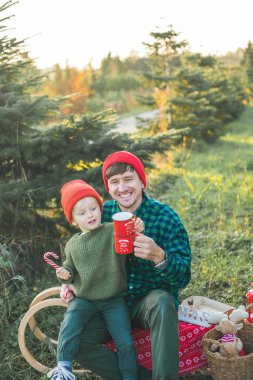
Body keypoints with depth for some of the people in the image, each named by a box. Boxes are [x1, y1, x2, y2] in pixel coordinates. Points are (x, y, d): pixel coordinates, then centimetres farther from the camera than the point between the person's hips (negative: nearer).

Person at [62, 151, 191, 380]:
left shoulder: (165, 217, -14)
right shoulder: (104, 213, -3)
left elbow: (183, 278, -18)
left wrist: (158, 256, -39)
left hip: (152, 301, -3)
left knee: (162, 302, -38)